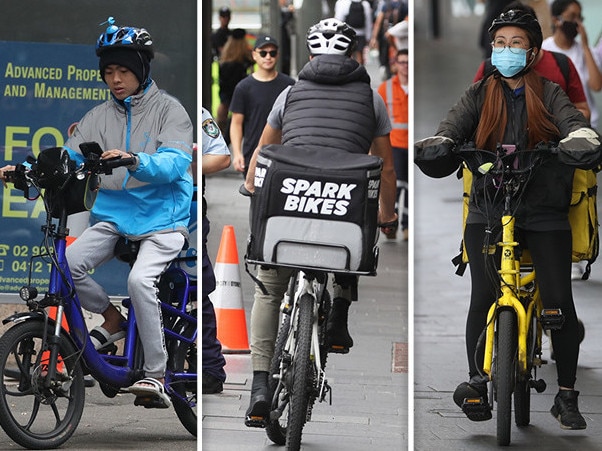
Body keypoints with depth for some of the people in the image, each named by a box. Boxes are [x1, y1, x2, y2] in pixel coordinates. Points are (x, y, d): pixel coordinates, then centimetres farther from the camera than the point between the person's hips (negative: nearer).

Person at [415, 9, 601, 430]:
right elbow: (455, 125, -5)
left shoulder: (549, 94, 7)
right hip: (489, 209, 1)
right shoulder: (480, 95, 11)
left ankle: (566, 396, 3)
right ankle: (477, 381, 1)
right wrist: (438, 144, -29)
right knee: (483, 296, -13)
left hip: (544, 210, -1)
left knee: (559, 300, -6)